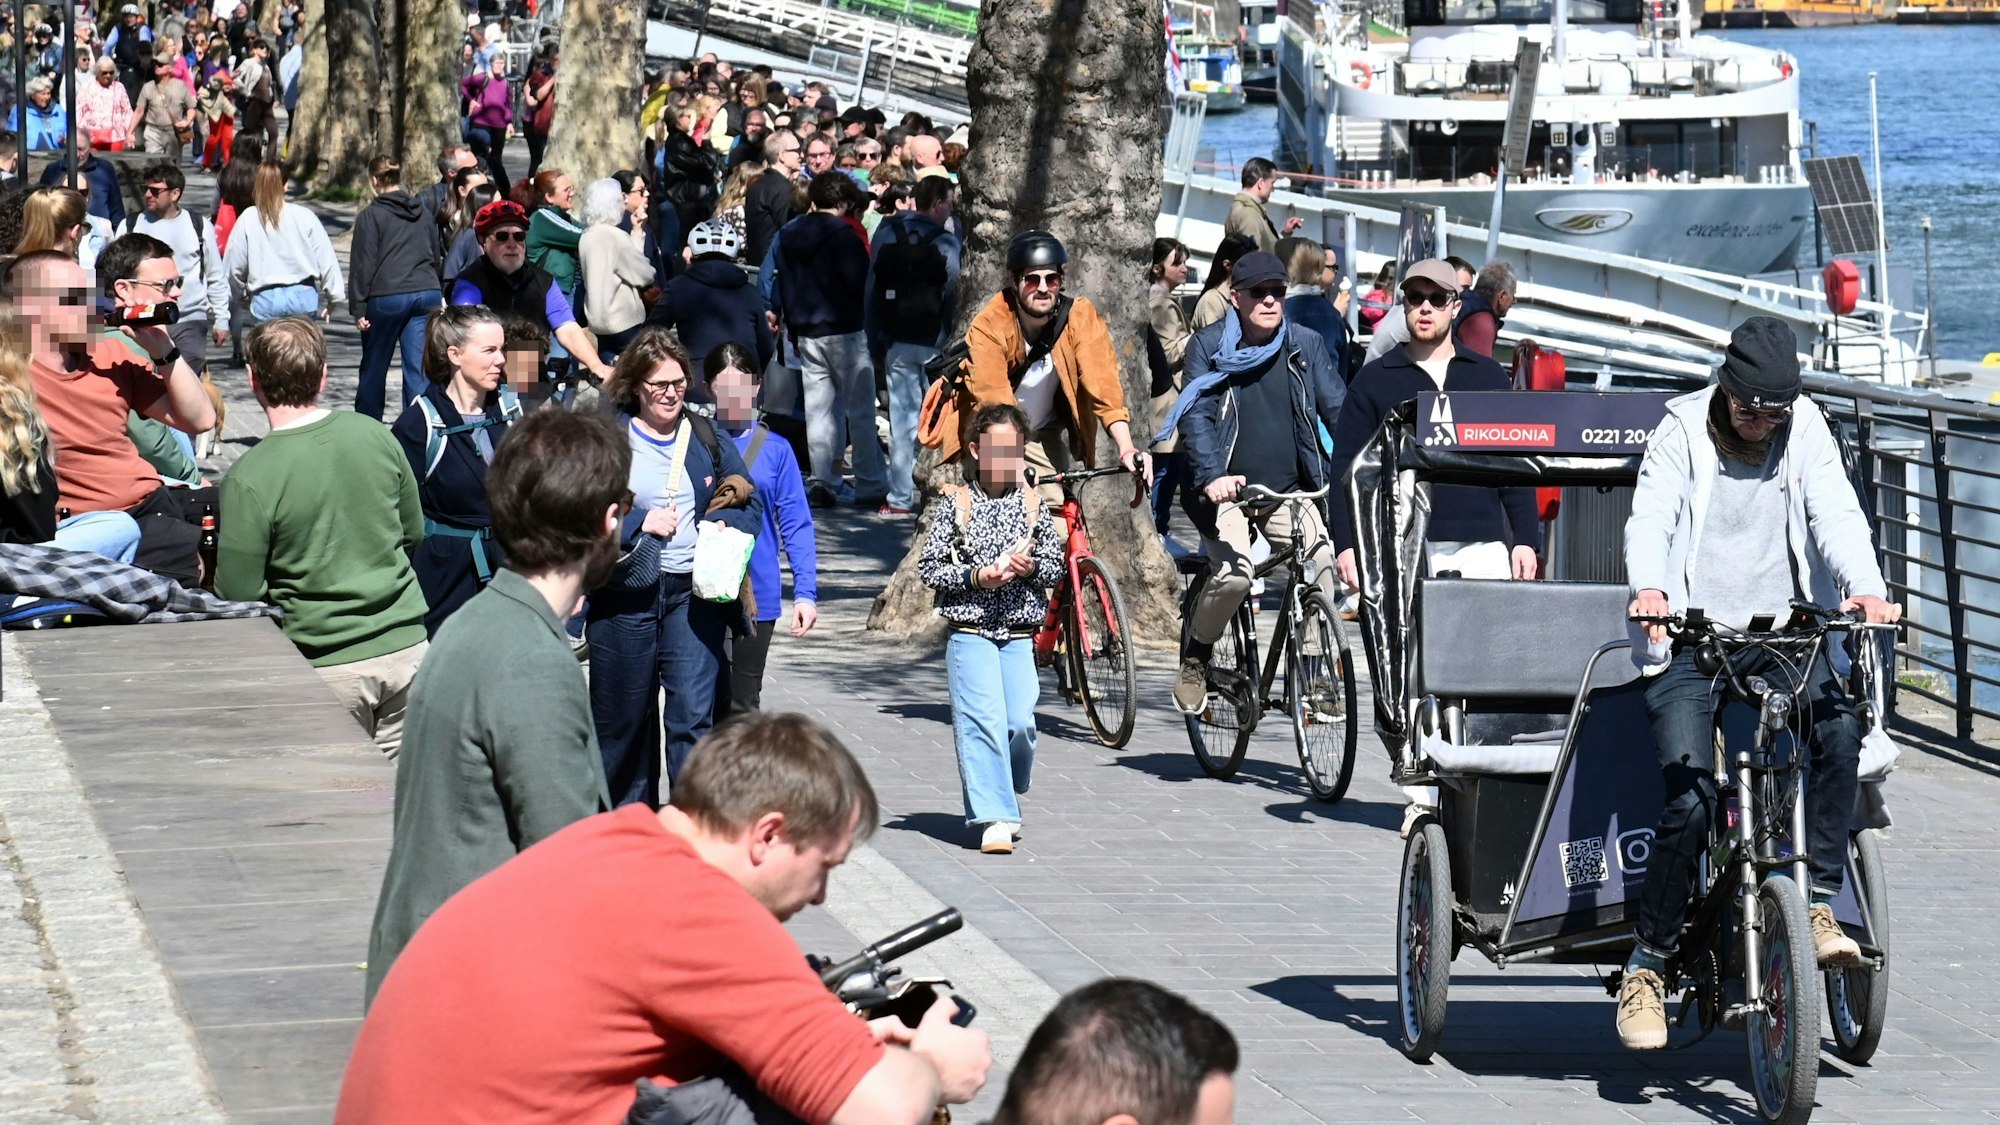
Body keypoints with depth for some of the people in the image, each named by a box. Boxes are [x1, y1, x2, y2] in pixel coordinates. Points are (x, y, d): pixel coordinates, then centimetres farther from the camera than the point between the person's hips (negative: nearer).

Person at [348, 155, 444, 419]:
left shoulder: (370, 216, -4)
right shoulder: (422, 213, 13)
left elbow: (363, 264, -7)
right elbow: (437, 254, 20)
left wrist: (358, 308, -5)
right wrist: (438, 295, 27)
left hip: (386, 298, -4)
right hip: (427, 294, 4)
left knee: (373, 368, 9)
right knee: (419, 368, 1)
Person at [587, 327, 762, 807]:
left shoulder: (707, 438, 9)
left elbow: (749, 503, 16)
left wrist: (727, 525, -5)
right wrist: (639, 523, -14)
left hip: (695, 592, 1)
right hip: (624, 592, -1)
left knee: (694, 713, -11)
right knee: (622, 719, 9)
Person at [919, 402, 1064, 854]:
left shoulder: (1032, 503, 9)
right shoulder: (954, 503, 2)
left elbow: (1056, 564, 13)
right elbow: (929, 567, 0)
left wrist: (1031, 567, -9)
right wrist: (976, 576, -14)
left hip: (1019, 635, 2)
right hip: (970, 632, -2)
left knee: (1020, 722, -7)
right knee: (983, 720, -14)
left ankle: (1007, 797, 20)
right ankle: (994, 817, -14)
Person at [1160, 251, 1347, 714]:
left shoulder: (1306, 345, 4)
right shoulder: (1209, 346, -2)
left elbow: (1337, 408, 0)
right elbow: (1196, 415, -13)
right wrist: (1212, 476, -30)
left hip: (1291, 490, 3)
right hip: (1224, 489, -3)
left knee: (1324, 568, -18)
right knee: (1234, 574, -25)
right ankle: (1195, 657, 2)